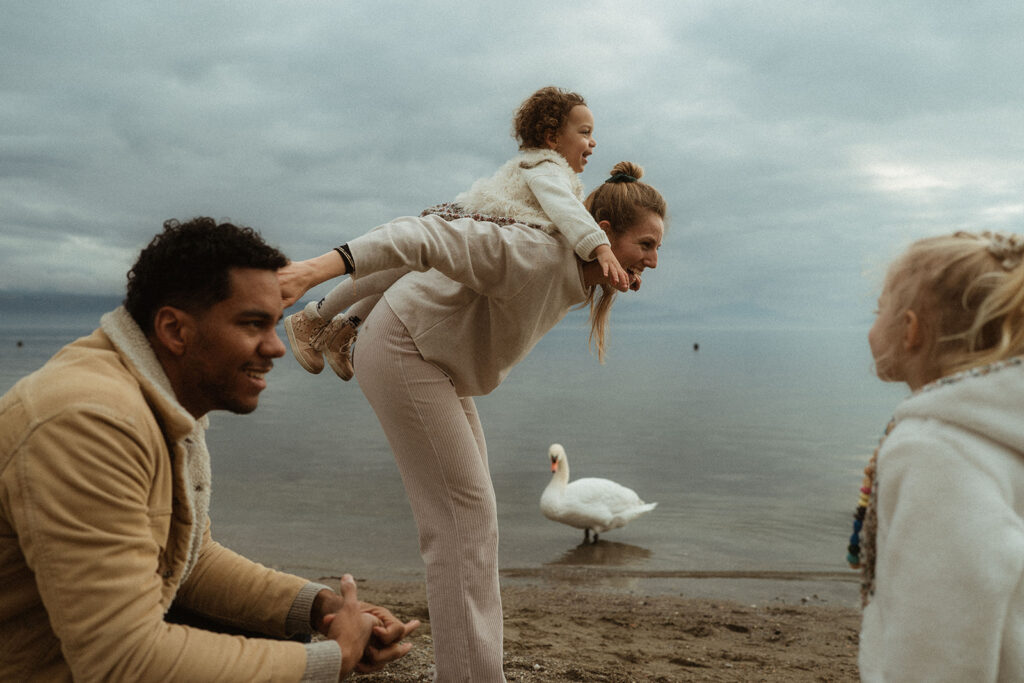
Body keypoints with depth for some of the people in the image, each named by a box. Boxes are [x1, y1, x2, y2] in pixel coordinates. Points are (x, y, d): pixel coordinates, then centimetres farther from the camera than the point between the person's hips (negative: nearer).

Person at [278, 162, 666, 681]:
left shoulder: (577, 276, 3)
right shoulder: (538, 253, -27)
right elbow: (429, 237, -36)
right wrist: (317, 269, -45)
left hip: (442, 366, 10)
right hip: (401, 350, -10)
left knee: (473, 521, 11)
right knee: (462, 520, -13)